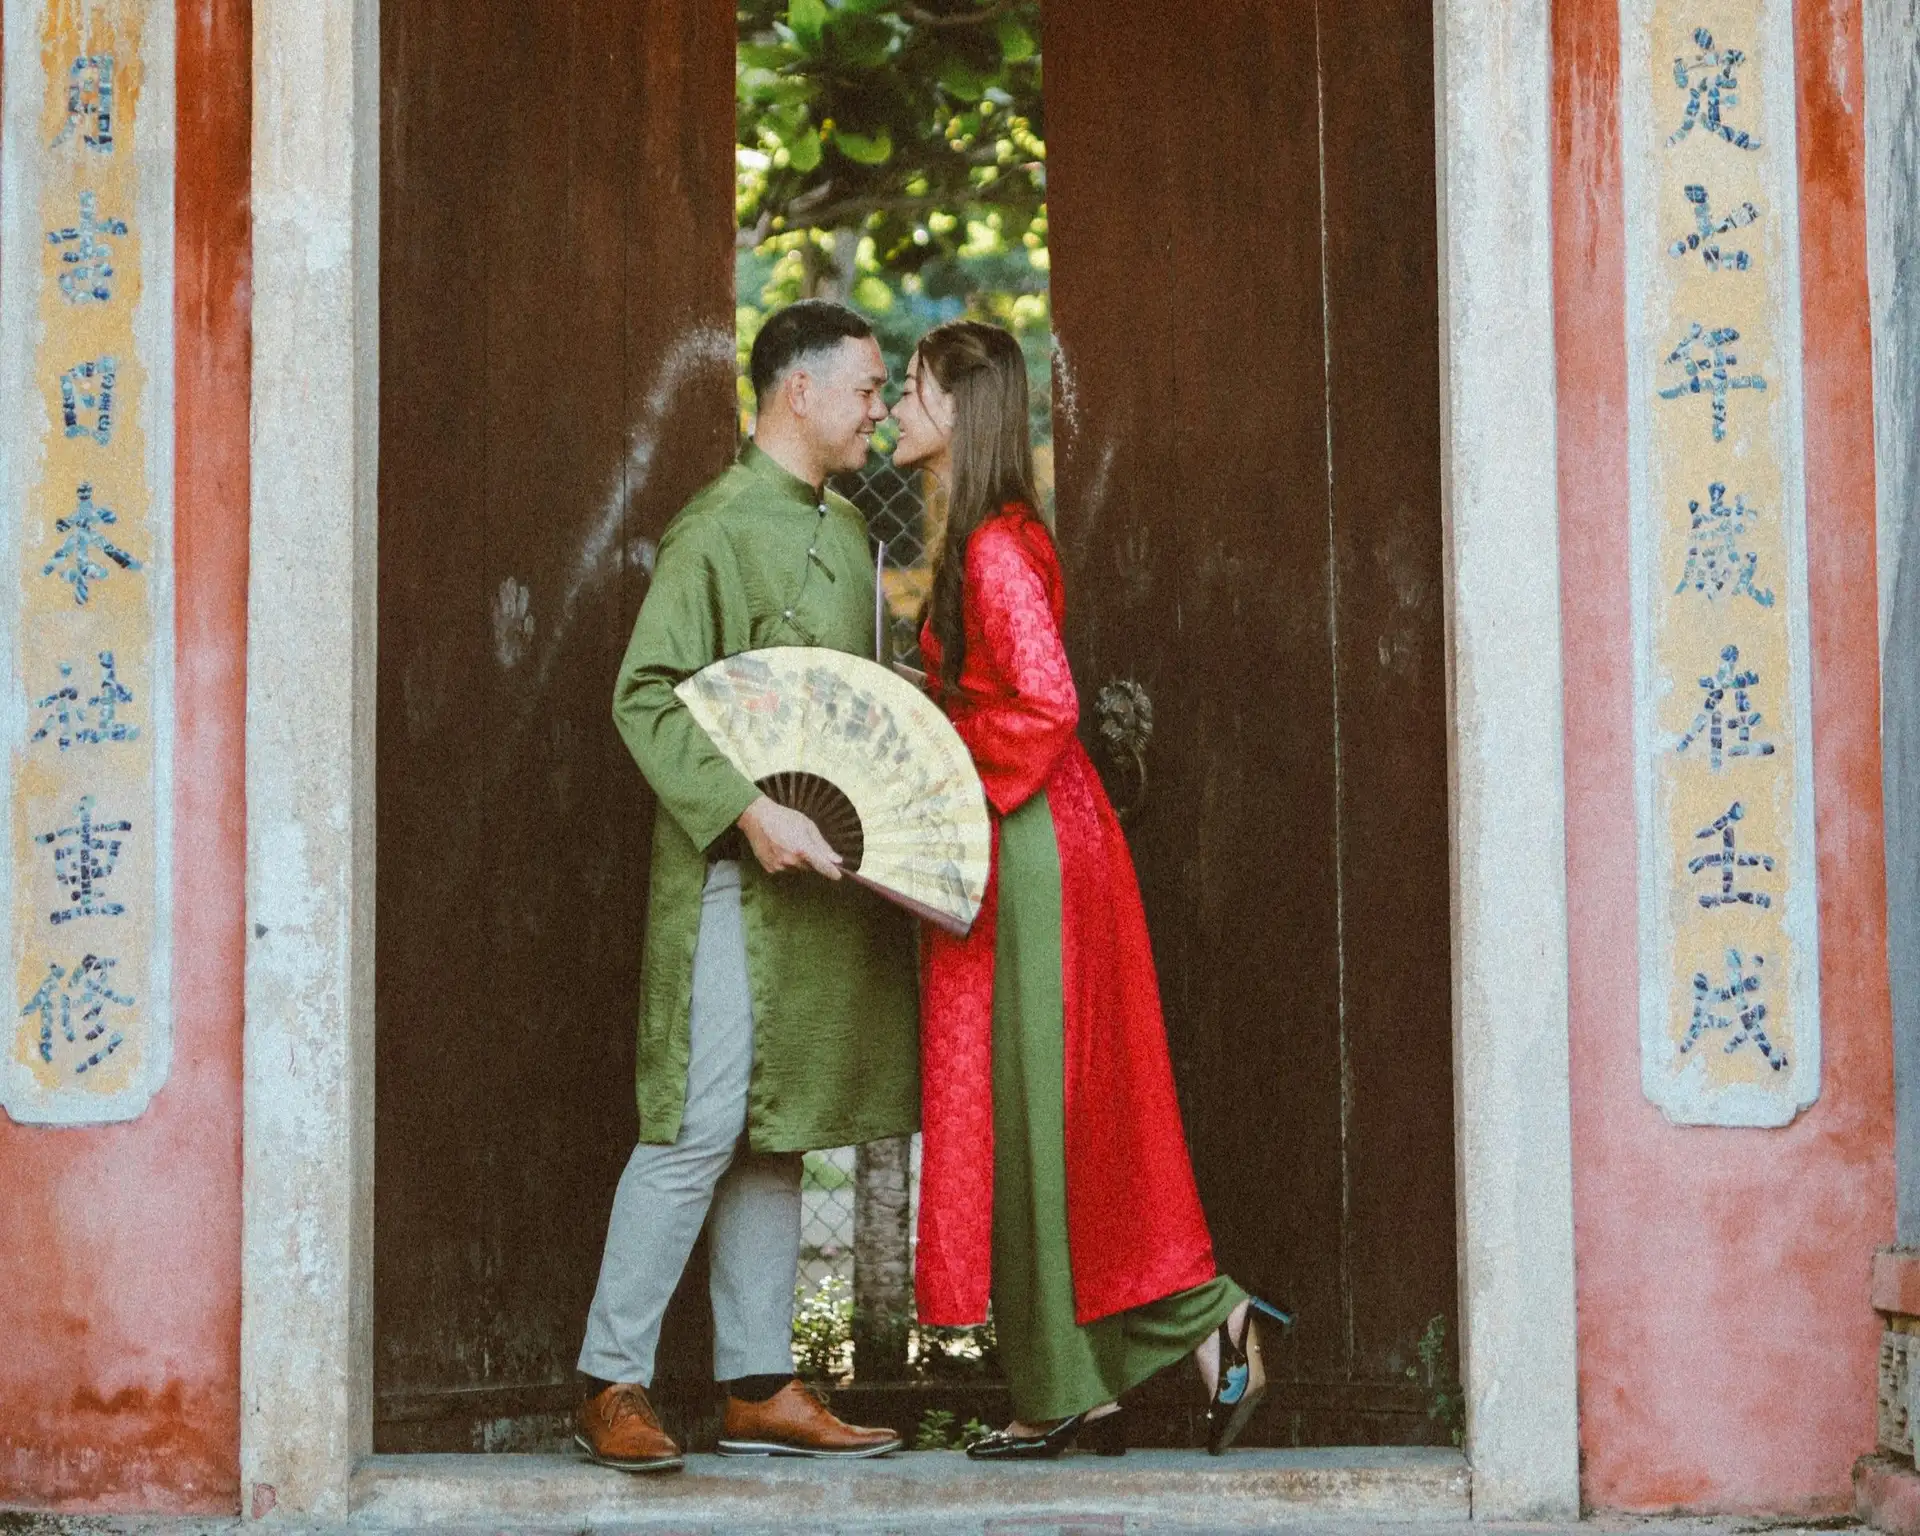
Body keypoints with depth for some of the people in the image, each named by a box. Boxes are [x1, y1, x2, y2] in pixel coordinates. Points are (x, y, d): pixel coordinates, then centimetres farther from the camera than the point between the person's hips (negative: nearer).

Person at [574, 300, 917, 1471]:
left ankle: (760, 1387, 14)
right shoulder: (719, 530, -10)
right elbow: (648, 700, -16)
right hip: (738, 880, -8)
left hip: (827, 877, 8)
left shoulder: (846, 531, 17)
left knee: (776, 1131, 10)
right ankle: (614, 1383, -2)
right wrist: (750, 812, -24)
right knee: (703, 1124, -9)